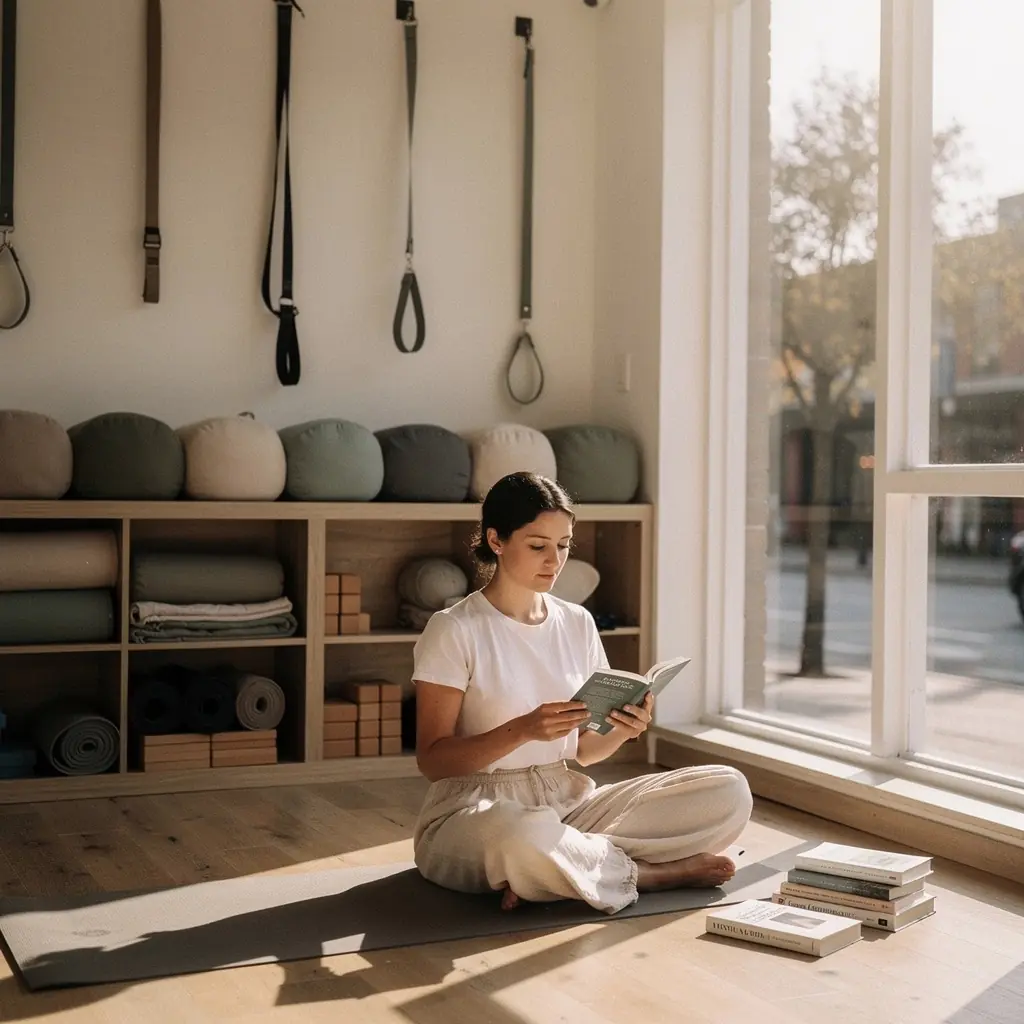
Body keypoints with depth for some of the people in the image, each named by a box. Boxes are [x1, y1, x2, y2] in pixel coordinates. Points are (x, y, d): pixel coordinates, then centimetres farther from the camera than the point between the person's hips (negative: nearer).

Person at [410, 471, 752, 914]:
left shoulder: (577, 623, 10)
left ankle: (552, 869, -18)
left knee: (729, 790, -10)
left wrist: (621, 731, -9)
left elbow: (582, 749, 14)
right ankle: (649, 872, -14)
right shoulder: (453, 631, -7)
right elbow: (432, 760, -10)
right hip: (472, 813, -6)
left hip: (567, 803, 6)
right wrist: (522, 730, -25)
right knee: (527, 834, -44)